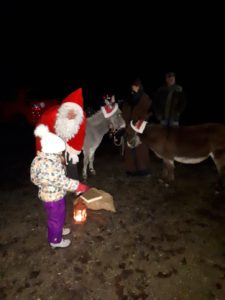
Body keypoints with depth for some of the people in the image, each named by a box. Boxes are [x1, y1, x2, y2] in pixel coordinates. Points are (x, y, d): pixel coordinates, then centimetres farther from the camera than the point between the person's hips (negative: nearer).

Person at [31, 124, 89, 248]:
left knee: (59, 215, 31)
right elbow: (63, 182, -31)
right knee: (56, 218, 16)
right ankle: (55, 240, 40)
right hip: (53, 197, -9)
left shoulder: (47, 157, -9)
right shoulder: (48, 166, -37)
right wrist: (81, 187, -23)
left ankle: (58, 230, 57)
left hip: (55, 194, 9)